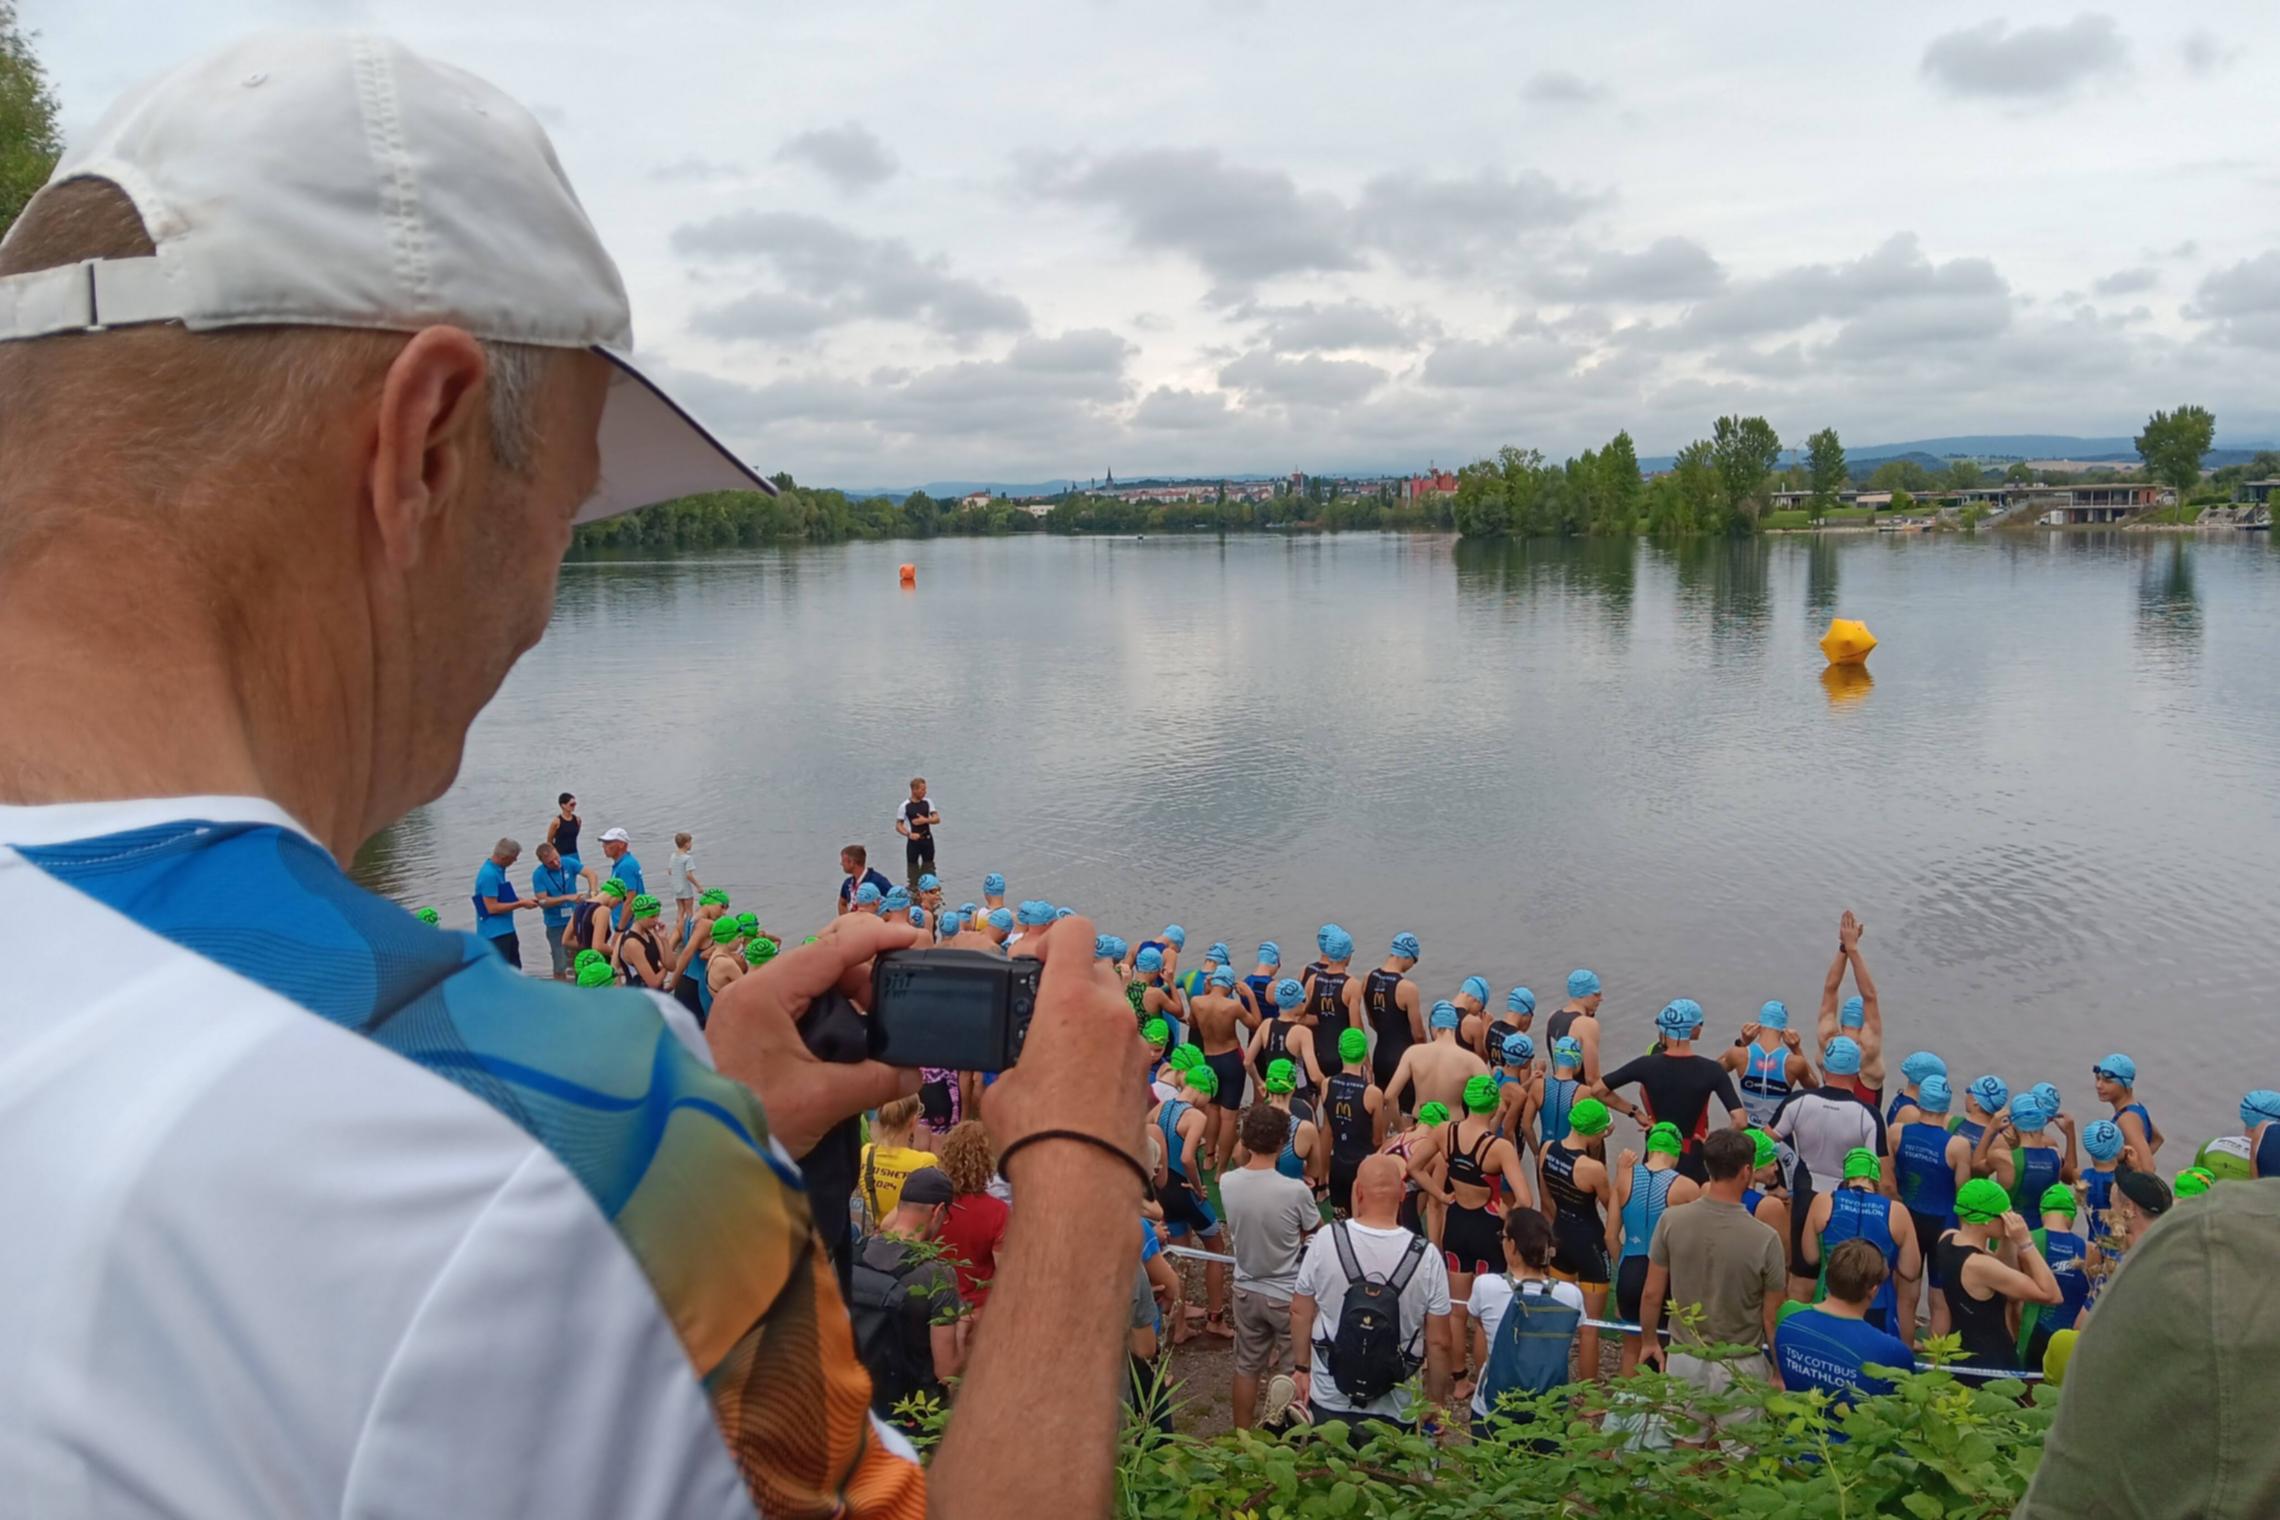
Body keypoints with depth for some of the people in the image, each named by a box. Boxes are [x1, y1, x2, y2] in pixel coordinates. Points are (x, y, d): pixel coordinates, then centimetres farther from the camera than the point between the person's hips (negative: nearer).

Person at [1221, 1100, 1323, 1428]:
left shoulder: (1227, 1183, -15)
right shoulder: (1296, 1191, -27)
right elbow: (1317, 1233, -8)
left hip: (1246, 1290, 4)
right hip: (1288, 1294, -4)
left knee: (1246, 1367, 20)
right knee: (1294, 1372, 15)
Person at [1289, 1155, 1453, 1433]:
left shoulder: (1326, 1240, -13)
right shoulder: (1426, 1257, -15)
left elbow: (1300, 1312, -2)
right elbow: (1438, 1343, -9)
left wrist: (1303, 1368, 13)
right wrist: (1435, 1405, 4)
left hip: (1328, 1403, 1)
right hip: (1395, 1412, -1)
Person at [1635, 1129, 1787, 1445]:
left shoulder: (1672, 1221, -14)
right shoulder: (1765, 1239, -20)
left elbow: (1651, 1294, -4)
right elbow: (1771, 1318, -9)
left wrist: (1649, 1341, 14)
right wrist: (1780, 1373, 7)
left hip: (1684, 1359, 3)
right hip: (1739, 1368, -2)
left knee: (1684, 1451, 20)